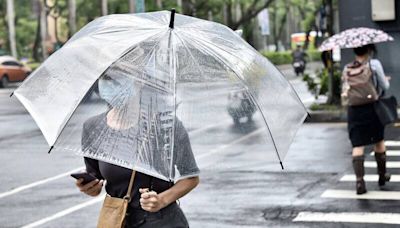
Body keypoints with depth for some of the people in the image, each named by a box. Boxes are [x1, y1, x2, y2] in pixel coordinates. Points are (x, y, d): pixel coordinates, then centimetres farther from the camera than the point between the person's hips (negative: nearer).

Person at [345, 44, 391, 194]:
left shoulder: (347, 68, 5)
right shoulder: (374, 64, -6)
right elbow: (384, 87, -1)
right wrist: (386, 80, 20)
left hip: (354, 109, 2)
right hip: (373, 107, -1)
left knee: (357, 145, -1)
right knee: (379, 141, 18)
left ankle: (359, 180, -15)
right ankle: (382, 176, 29)